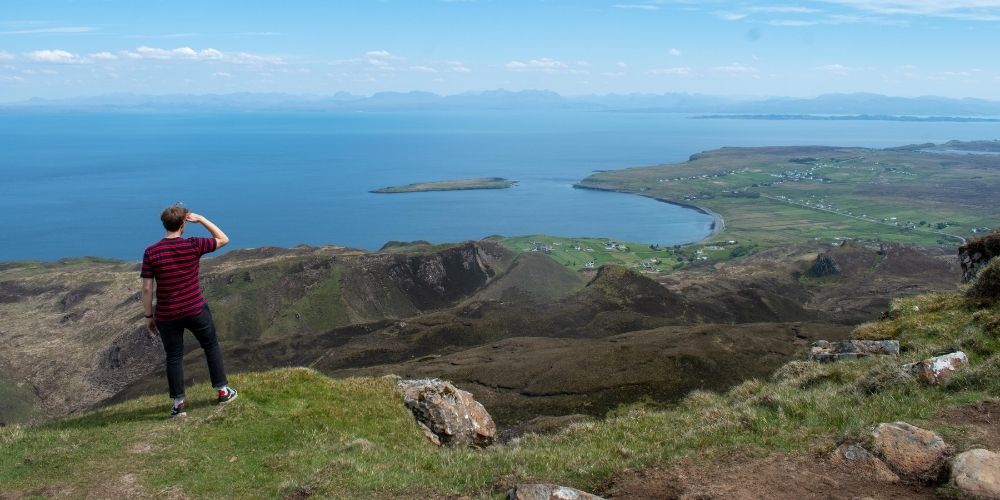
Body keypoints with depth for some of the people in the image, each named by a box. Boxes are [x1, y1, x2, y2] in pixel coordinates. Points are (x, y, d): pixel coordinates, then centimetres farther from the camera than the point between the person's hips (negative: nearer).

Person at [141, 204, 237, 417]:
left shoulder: (151, 252, -9)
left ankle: (178, 403, 16)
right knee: (211, 346, 18)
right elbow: (223, 239, 6)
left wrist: (149, 315, 5)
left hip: (167, 316, 1)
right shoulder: (193, 246, -11)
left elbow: (147, 288, -7)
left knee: (174, 357, 11)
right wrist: (201, 219, 2)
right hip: (196, 310, 0)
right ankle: (223, 390, 26)